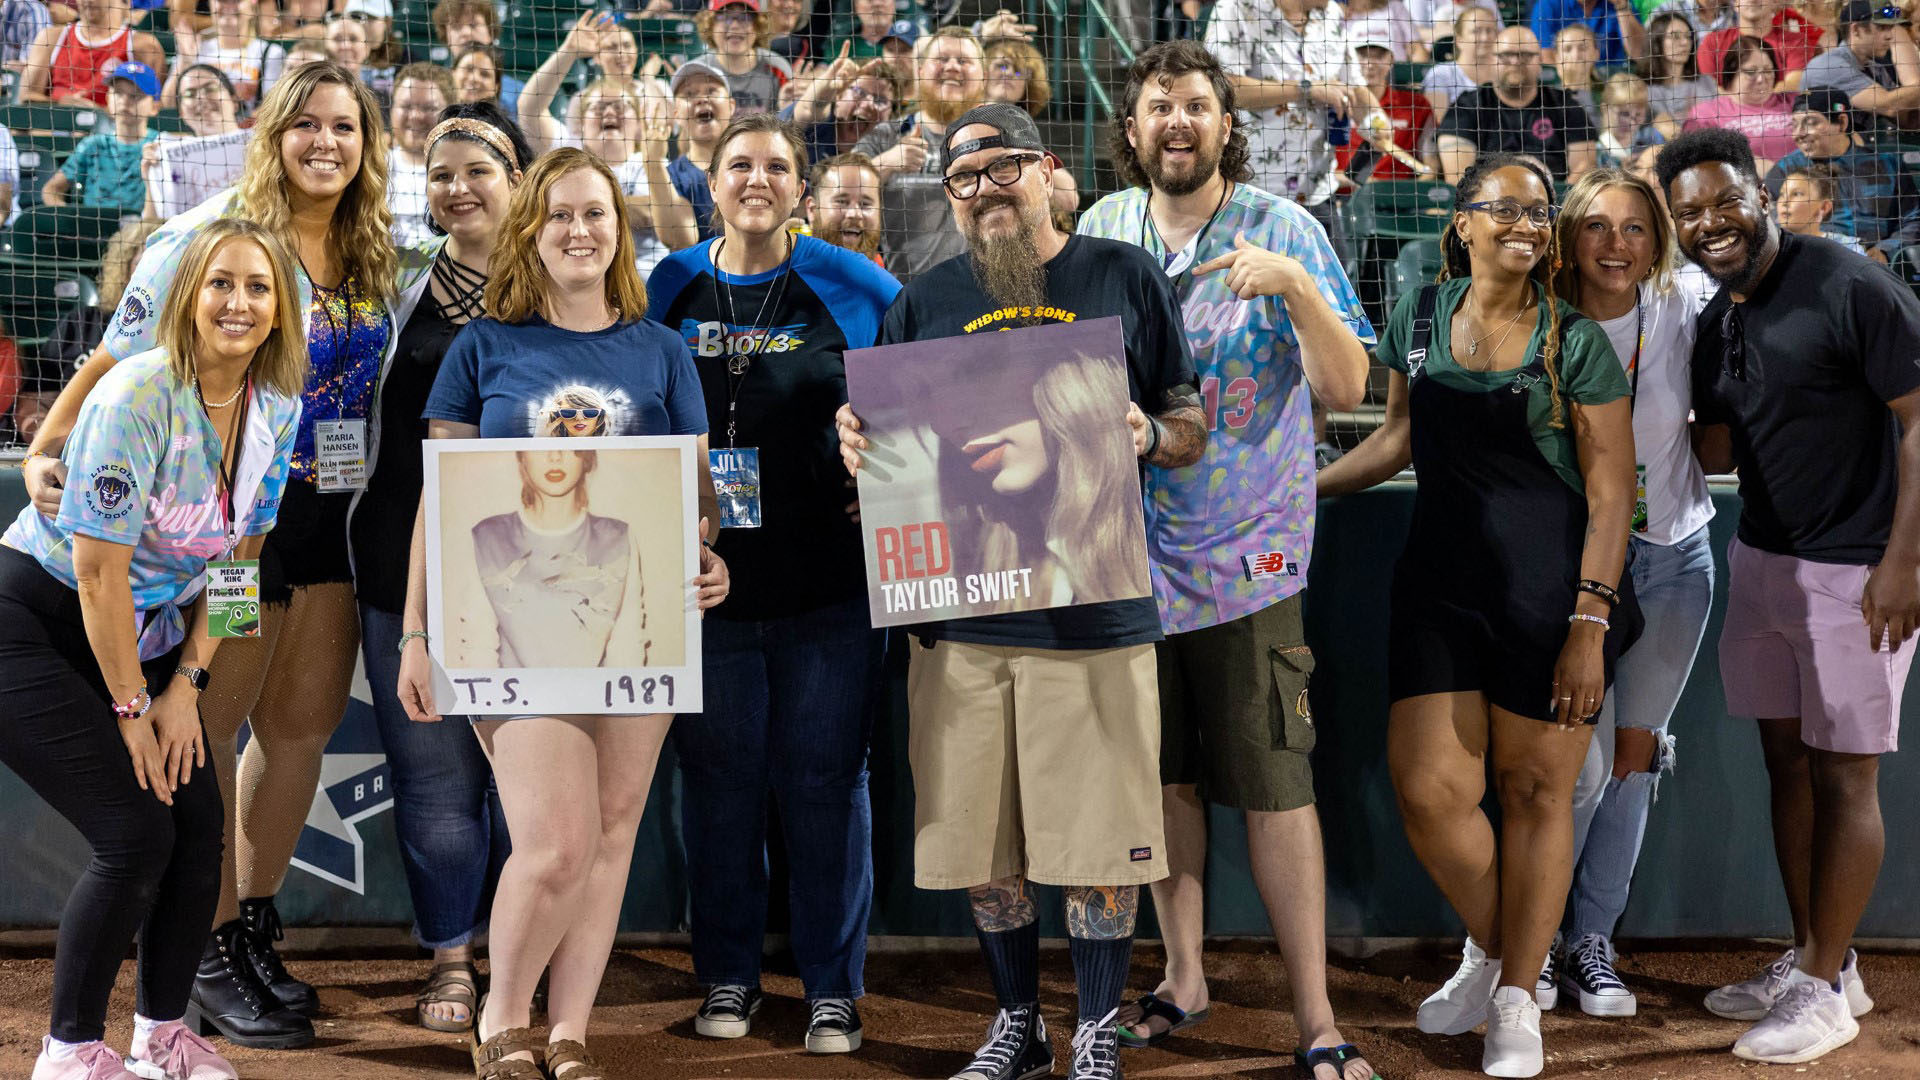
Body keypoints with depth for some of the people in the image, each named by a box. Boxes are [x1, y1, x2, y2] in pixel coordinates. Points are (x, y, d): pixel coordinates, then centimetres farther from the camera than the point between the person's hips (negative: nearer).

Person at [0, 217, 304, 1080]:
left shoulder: (276, 408, -2)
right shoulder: (139, 396, -24)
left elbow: (234, 556, 6)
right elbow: (99, 571, -21)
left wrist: (186, 685, -1)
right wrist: (132, 709, -15)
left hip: (145, 629, 7)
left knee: (199, 825, -2)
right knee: (136, 834, -13)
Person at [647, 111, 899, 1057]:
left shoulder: (850, 288, 2)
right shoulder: (671, 288, 6)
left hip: (824, 580, -1)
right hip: (707, 578, 2)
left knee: (824, 778, 3)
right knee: (717, 776, 8)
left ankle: (833, 987, 14)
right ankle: (727, 975, 22)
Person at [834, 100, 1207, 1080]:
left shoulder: (1126, 280, 6)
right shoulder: (923, 302, 11)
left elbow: (1192, 430, 8)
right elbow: (886, 441, 17)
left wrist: (1145, 435, -14)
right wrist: (858, 444, -5)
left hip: (1092, 606, -2)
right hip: (958, 608, 2)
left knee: (1099, 835, 1)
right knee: (977, 839, 8)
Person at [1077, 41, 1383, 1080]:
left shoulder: (1282, 229, -6)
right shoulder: (1100, 230, 5)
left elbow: (1346, 386, -12)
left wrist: (1295, 285, -25)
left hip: (1245, 552, -4)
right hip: (1128, 546, 4)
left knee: (1274, 788, -4)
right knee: (1165, 777, 14)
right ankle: (1183, 975, 30)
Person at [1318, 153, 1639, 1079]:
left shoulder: (1575, 343, -6)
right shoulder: (1420, 317, 6)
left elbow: (1611, 496, -7)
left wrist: (1589, 626, -14)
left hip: (1552, 587, -3)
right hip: (1441, 581, 4)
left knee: (1534, 791, 5)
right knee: (1429, 792, -3)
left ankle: (1518, 998, 23)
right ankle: (1488, 950, 26)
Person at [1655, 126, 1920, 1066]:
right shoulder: (1714, 324, 9)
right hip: (1760, 557, 7)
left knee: (1842, 776, -1)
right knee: (1787, 762, 12)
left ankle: (1825, 988, 8)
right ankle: (1811, 959, 24)